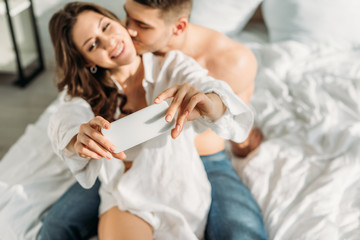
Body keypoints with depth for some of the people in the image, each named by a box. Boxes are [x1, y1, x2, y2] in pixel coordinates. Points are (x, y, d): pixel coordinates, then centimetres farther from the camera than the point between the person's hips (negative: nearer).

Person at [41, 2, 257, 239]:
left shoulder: (172, 65, -8)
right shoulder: (87, 92, -2)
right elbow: (66, 121, -21)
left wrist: (210, 103, -48)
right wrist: (78, 141, -46)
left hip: (181, 193, 1)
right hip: (124, 195, -1)